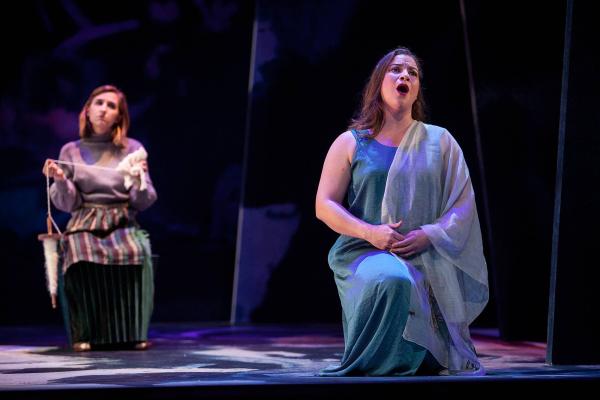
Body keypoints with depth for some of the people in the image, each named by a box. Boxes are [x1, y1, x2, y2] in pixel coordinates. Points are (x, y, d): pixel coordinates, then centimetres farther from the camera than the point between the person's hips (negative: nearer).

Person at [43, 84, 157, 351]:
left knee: (136, 255, -34)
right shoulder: (71, 151, 8)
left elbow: (143, 203, 5)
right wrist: (60, 180, -15)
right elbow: (68, 204, 4)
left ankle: (132, 332, -20)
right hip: (84, 224, 0)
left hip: (123, 223, 0)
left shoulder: (133, 149, 8)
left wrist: (140, 180, -16)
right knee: (80, 260, -34)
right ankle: (84, 333, -18)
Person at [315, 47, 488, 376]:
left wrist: (428, 235, -13)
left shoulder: (440, 142, 11)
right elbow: (325, 205, 3)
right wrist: (369, 232, -14)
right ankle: (365, 363, -12)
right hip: (365, 252, -2)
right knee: (393, 281, -38)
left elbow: (463, 204, 5)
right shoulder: (350, 143, 8)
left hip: (426, 259, 2)